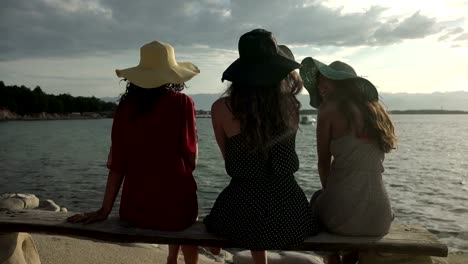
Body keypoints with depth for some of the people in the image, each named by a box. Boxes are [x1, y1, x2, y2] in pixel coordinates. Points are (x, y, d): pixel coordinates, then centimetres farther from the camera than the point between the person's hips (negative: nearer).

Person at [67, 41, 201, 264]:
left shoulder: (125, 106, 1)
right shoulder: (182, 103, -8)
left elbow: (117, 163, 1)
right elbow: (190, 160, -9)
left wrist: (105, 210, 8)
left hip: (134, 211, 4)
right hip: (175, 208, -3)